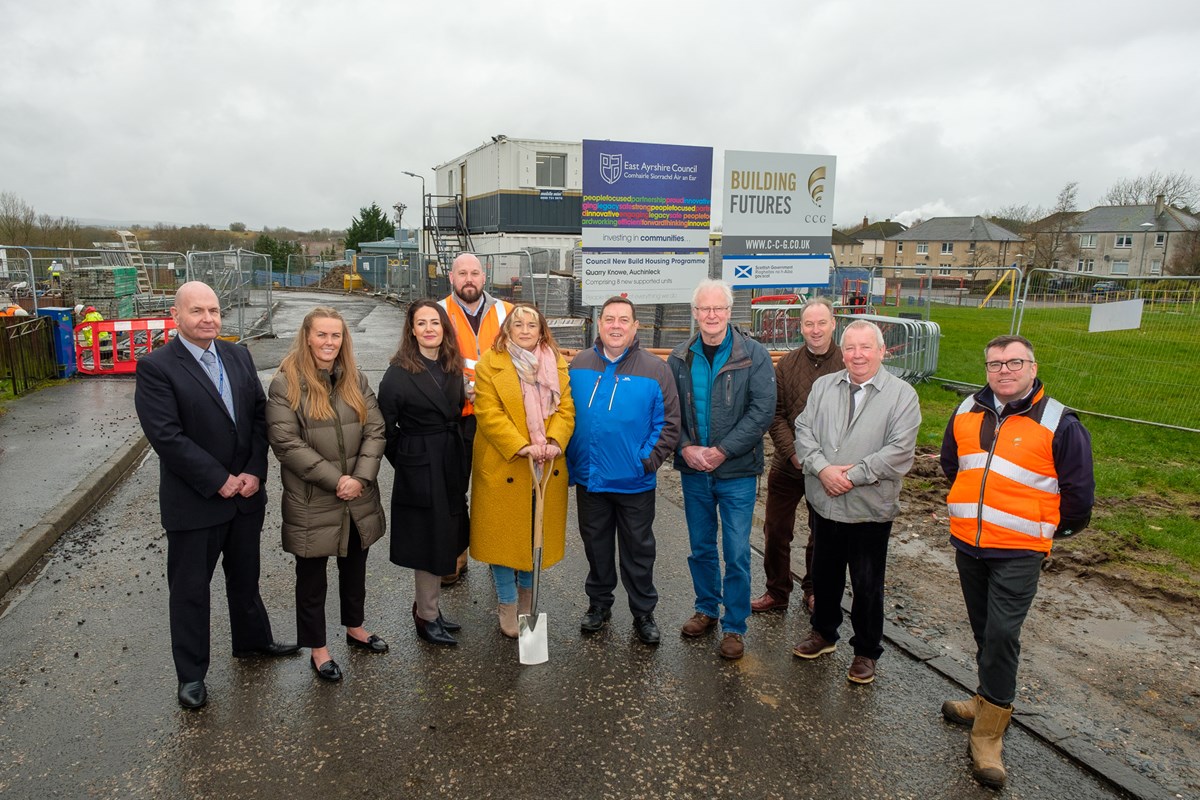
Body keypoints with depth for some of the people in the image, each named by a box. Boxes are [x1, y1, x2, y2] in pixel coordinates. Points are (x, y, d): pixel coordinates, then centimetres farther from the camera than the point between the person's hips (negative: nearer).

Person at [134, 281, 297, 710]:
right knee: (190, 589, 10)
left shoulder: (238, 356, 4)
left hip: (246, 493, 5)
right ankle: (191, 673, 27)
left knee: (245, 575, 22)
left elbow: (260, 414, 3)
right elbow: (166, 436, -20)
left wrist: (254, 472, -9)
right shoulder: (155, 367, -13)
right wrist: (219, 481, -18)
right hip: (193, 502, -5)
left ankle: (252, 639, 44)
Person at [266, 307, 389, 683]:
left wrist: (360, 477, -12)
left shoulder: (355, 380, 5)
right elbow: (286, 442, -17)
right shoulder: (285, 383, -10)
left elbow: (375, 430, 1)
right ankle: (318, 648, 28)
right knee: (312, 576, 11)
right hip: (312, 502, -5)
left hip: (358, 498, 5)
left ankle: (355, 627, 42)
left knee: (355, 567, 21)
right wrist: (335, 479, -19)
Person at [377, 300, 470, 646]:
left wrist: (459, 461, 8)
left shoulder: (453, 368, 6)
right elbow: (386, 427, -8)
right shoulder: (399, 373, -12)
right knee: (428, 542, 4)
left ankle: (426, 605, 33)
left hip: (452, 466, 6)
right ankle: (427, 617, 20)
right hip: (419, 471, -6)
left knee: (444, 541, 14)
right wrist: (404, 461, -3)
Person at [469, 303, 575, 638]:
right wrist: (521, 447, -21)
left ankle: (527, 598, 33)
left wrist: (554, 441, -15)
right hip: (504, 468, -3)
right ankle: (508, 606, 20)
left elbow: (565, 409, 2)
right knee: (504, 535, 4)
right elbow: (489, 413, -12)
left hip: (547, 469, 4)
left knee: (537, 534, 13)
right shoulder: (489, 364, -4)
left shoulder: (557, 365, 9)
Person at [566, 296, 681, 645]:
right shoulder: (579, 366, 2)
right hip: (588, 478, 3)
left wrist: (649, 460, -14)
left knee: (639, 551, 11)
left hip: (635, 483, -3)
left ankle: (643, 613, 27)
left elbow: (668, 422, -6)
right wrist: (569, 458, 2)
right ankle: (599, 603, 37)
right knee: (596, 545, 18)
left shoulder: (655, 369, -7)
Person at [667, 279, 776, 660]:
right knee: (701, 548, 16)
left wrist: (722, 451, -16)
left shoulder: (754, 355, -7)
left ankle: (735, 626, 19)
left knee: (736, 553, 3)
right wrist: (685, 448, -12)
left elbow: (762, 411, -12)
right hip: (693, 471, 3)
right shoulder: (679, 359, 4)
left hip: (737, 472, -3)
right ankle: (706, 609, 35)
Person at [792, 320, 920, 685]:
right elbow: (804, 431, -1)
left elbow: (899, 452, -15)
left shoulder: (902, 394, -7)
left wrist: (853, 475, -18)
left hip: (869, 508, -4)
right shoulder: (823, 386, 6)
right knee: (824, 575, 19)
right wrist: (823, 469, -17)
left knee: (867, 586, 9)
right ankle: (823, 633, 40)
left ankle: (866, 652, 28)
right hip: (825, 503, 4)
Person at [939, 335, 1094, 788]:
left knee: (1001, 635, -9)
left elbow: (1078, 490, -1)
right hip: (967, 542, 5)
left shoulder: (1058, 423, -10)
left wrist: (1058, 529, 11)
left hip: (1019, 552, -5)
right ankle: (990, 702, 35)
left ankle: (988, 734, 2)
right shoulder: (967, 414, 4)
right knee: (984, 631, 17)